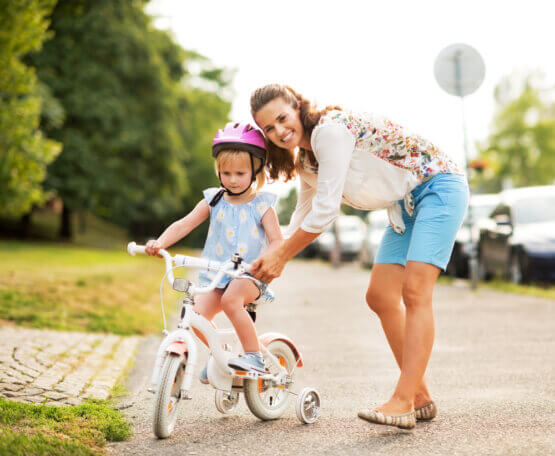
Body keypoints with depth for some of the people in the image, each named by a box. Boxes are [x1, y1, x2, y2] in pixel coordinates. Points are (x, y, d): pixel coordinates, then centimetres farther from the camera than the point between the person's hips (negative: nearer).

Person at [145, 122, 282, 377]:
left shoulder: (262, 206, 2)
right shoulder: (213, 201, 9)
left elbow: (276, 240, -7)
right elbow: (184, 224, 2)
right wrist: (160, 243, -17)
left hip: (249, 276, -3)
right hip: (215, 275, 3)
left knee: (231, 300, -35)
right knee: (197, 314, -20)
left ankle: (255, 356, -19)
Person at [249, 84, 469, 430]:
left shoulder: (330, 130, -24)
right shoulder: (304, 161, 6)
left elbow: (325, 211, -24)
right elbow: (304, 215, 20)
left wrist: (281, 255, -15)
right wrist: (272, 260, 12)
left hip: (438, 185, -9)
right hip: (405, 204, 9)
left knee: (415, 291, -21)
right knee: (381, 297, 2)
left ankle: (403, 403, -24)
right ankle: (422, 398, 10)